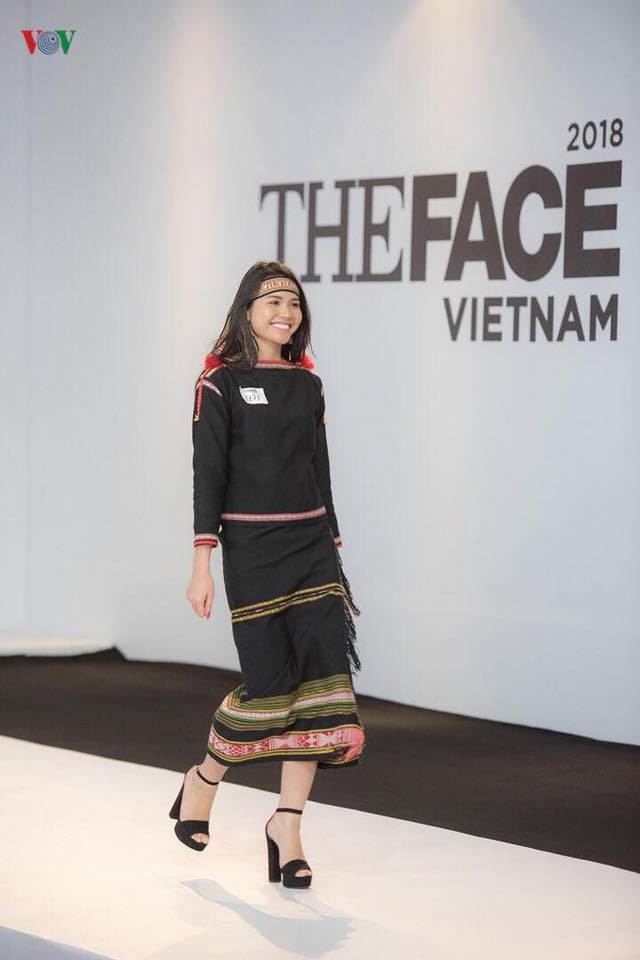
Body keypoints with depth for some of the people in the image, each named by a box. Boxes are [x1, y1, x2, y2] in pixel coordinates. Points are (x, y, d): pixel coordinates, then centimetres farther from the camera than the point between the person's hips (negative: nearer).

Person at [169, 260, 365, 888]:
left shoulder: (307, 384, 13)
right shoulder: (221, 383, -2)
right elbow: (208, 475, -7)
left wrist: (333, 547, 15)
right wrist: (202, 564, -12)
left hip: (313, 546, 5)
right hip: (251, 548, -5)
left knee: (323, 678, -6)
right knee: (270, 683, -5)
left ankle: (287, 827, 1)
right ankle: (202, 781, 23)